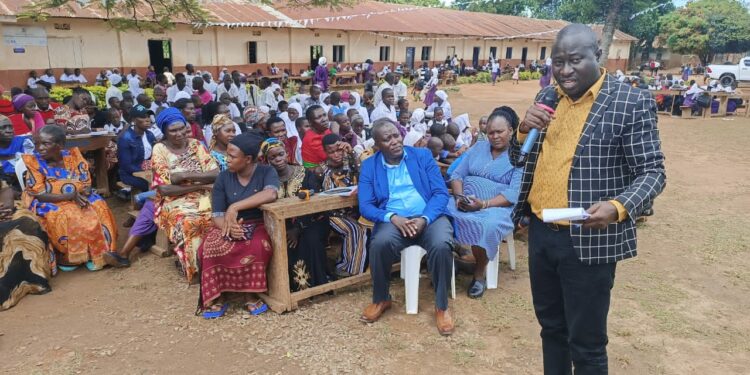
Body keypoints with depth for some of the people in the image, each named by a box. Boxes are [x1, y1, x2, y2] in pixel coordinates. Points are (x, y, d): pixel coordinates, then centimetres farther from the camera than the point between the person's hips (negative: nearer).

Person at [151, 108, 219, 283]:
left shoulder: (196, 145, 7)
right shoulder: (159, 150, -2)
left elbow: (215, 173, -4)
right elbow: (164, 189, -11)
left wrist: (186, 175, -15)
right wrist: (198, 184, -13)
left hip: (203, 197, 3)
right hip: (175, 202, -3)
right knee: (190, 223, -35)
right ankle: (193, 266, -14)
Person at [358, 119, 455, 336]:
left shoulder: (423, 156, 7)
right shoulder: (369, 166, 8)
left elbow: (441, 193, 0)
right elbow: (365, 206, 0)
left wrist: (424, 219, -18)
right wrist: (392, 217, -18)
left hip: (429, 217, 0)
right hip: (393, 220, 0)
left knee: (441, 245, -32)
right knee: (380, 243, -32)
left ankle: (442, 306, -8)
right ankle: (381, 299, -4)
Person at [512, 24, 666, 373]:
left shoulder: (631, 102, -9)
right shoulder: (548, 97, 8)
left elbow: (652, 171, -9)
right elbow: (516, 158, 11)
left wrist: (619, 207, -28)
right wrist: (524, 128, -11)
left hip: (588, 240, -5)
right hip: (540, 232, 5)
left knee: (585, 343, 7)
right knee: (551, 327, 21)